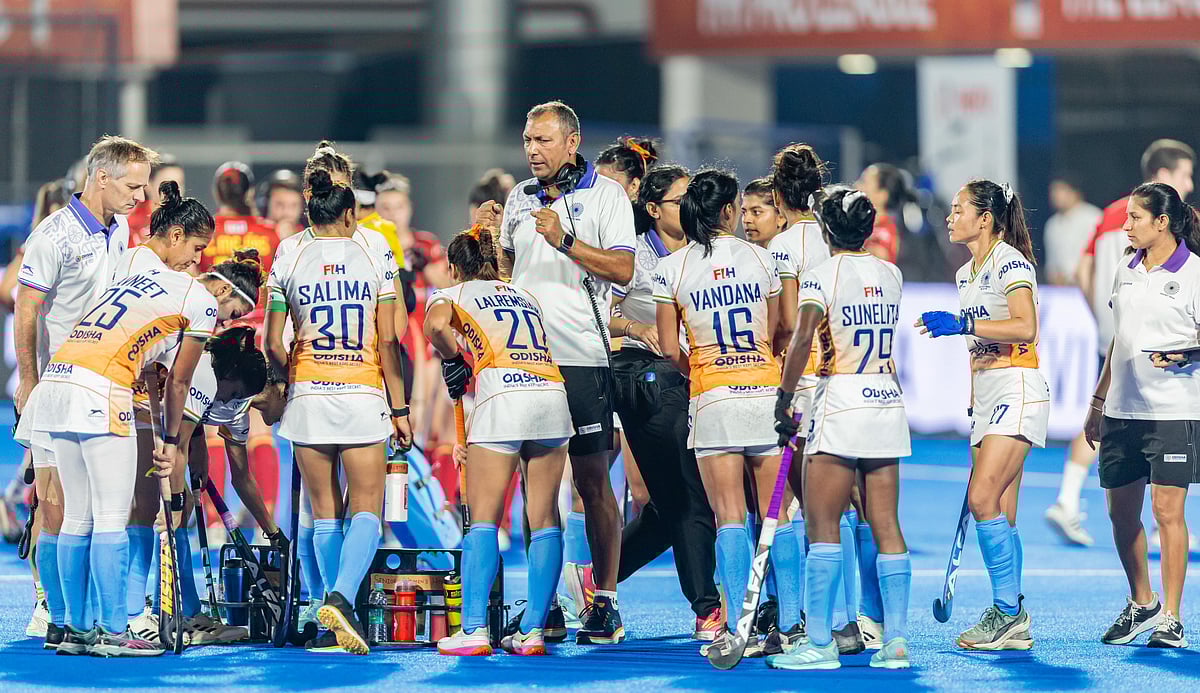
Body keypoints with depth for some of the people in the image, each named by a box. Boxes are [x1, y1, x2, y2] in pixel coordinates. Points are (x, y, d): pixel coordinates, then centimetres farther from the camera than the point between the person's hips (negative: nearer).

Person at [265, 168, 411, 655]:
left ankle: (341, 615, 9)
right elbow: (387, 344, -1)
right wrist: (399, 409, 4)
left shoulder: (288, 265, 2)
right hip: (363, 396, -1)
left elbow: (274, 346, 2)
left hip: (309, 396, 1)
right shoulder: (373, 262, 0)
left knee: (324, 513, 9)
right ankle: (341, 598, -23)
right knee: (366, 510, -1)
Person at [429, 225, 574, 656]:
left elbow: (436, 325, -8)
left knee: (484, 518, -3)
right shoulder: (524, 296, 30)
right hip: (552, 392, 5)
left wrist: (453, 359, 8)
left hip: (503, 395, -5)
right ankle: (533, 631, 3)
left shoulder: (453, 293, 14)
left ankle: (474, 629, -12)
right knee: (544, 520, 6)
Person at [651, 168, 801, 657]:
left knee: (729, 517, -2)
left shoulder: (671, 268, -3)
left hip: (713, 397, -1)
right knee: (776, 514, 7)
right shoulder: (761, 258, 2)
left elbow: (670, 348, -2)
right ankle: (791, 622, 7)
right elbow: (776, 334, 9)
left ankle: (737, 628, -9)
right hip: (765, 390, 1)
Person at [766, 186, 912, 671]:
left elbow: (803, 339, -20)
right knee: (886, 526, 5)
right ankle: (895, 641, 2)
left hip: (840, 406, -6)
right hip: (888, 402, 6)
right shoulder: (891, 274, 10)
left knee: (823, 526, -3)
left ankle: (819, 644, -7)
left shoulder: (822, 276, -8)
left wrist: (783, 404, -15)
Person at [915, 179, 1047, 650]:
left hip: (1017, 390, -9)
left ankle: (1008, 610, -12)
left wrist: (963, 324, -27)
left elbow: (1024, 328, -24)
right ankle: (1013, 626, 4)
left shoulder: (1010, 261, -10)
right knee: (999, 513, 3)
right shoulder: (966, 274, 17)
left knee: (983, 500, -17)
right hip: (987, 395, 9)